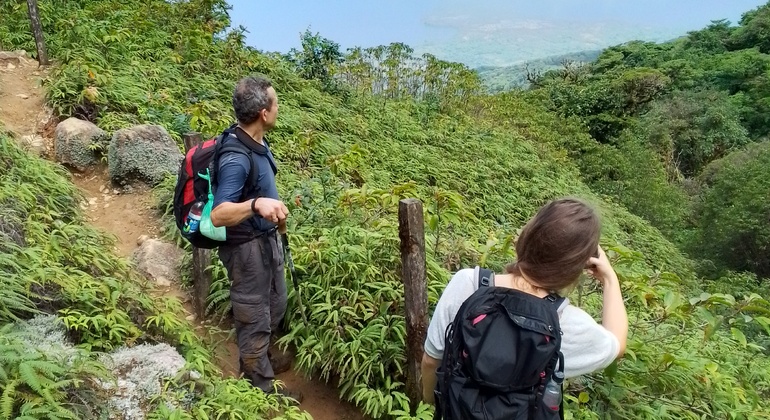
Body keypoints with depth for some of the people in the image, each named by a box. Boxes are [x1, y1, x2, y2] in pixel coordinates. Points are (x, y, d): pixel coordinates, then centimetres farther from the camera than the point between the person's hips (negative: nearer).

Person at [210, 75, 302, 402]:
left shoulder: (257, 142, -2)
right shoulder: (236, 158, -30)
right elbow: (218, 215, -36)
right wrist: (256, 205, -51)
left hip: (267, 240, 9)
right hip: (247, 247, -9)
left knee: (275, 308, 26)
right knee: (254, 318, 10)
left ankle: (258, 361, 49)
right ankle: (263, 388, 30)